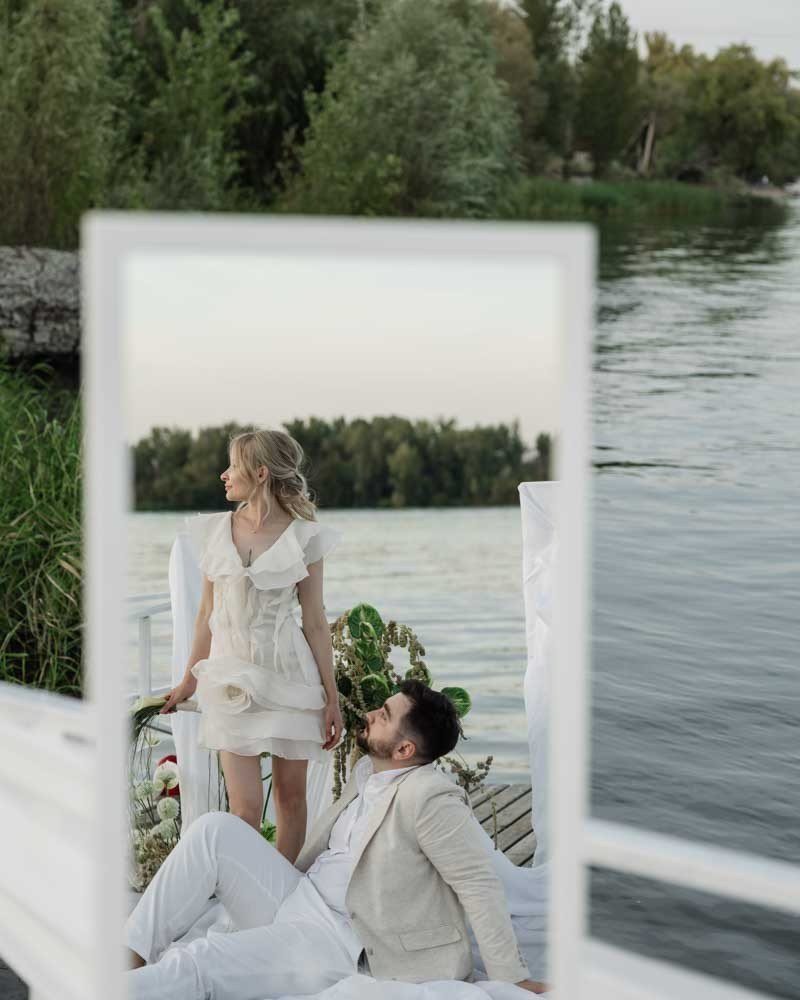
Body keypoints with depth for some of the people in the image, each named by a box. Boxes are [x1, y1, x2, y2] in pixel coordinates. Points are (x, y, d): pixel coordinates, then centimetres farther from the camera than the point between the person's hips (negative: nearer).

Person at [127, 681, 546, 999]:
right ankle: (134, 954, -8)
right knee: (215, 829, -8)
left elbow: (480, 886, -18)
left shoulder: (431, 798, -19)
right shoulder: (366, 770, 10)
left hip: (338, 944, -9)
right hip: (297, 901, 9)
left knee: (194, 965, -25)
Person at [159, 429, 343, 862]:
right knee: (245, 806, -5)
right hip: (232, 675, 2)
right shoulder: (215, 530, 5)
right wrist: (189, 681, 17)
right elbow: (206, 613, 13)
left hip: (287, 674, -1)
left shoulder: (302, 537, -3)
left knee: (290, 794, 6)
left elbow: (315, 621, 0)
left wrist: (331, 697, -1)